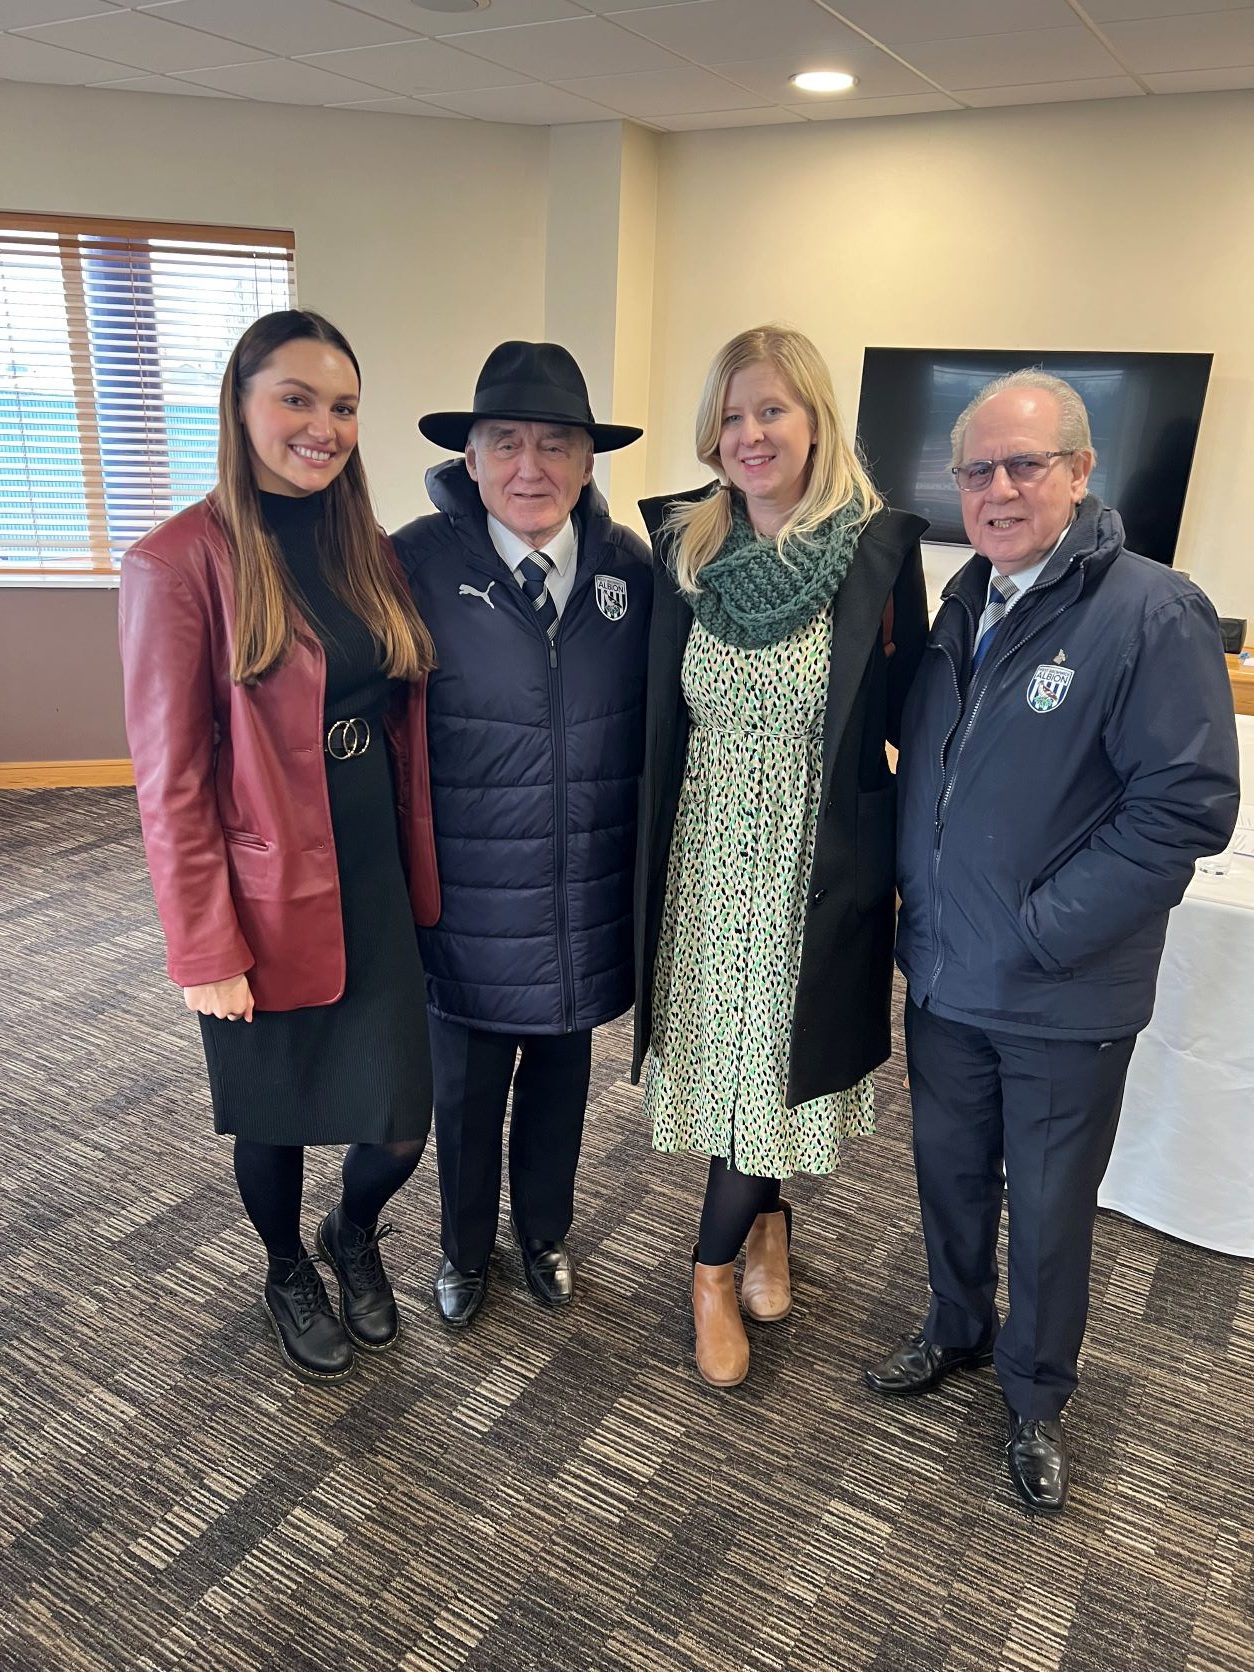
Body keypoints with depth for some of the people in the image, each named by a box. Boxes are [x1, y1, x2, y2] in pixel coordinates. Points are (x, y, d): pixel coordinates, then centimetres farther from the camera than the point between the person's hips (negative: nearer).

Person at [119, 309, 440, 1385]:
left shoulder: (370, 553, 5)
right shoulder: (181, 563, -13)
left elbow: (404, 733, 9)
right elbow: (171, 783, -12)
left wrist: (420, 884, 7)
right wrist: (205, 953, -11)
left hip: (378, 894, 5)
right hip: (271, 907, -4)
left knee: (401, 1126, 9)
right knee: (274, 1117, 16)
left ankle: (355, 1237, 44)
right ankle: (288, 1273, 48)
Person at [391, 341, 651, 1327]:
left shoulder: (631, 570, -5)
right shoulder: (417, 565, -13)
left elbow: (654, 728, 2)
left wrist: (643, 868, 2)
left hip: (587, 904, 3)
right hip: (468, 903, -2)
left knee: (562, 1077, 22)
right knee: (467, 1090, 17)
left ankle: (546, 1233, 49)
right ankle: (466, 1249, 45)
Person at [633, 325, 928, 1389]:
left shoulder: (879, 552, -9)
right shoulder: (684, 547, 0)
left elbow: (909, 721, -2)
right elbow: (660, 716, 5)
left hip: (817, 861, -2)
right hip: (705, 853, 3)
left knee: (772, 1054, 8)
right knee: (724, 1053, 15)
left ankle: (715, 1268, 33)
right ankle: (767, 1219, 43)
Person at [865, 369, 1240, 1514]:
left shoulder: (1155, 614, -16)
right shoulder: (961, 602, 4)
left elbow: (1190, 805, -19)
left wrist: (1039, 928, -19)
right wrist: (919, 898, 4)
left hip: (1063, 1000, -5)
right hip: (944, 975, 6)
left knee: (1049, 1214, 13)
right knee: (949, 1170, 22)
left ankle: (1037, 1400, 39)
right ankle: (958, 1331, 48)